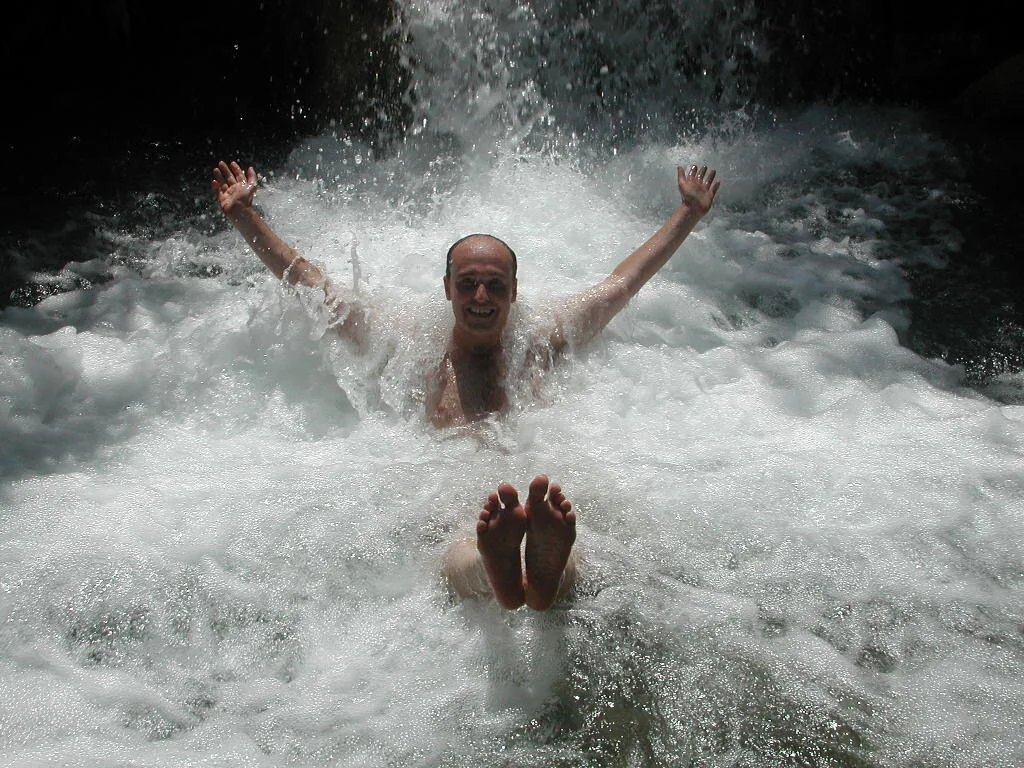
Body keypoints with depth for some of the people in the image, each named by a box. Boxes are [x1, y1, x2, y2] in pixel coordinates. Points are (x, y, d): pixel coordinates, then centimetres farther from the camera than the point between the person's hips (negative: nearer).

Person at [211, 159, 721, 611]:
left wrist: (689, 213, 36)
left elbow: (624, 282, 30)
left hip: (536, 497, 1)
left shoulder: (538, 342, 21)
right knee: (463, 560, -40)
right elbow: (312, 286, 22)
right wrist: (243, 216, 23)